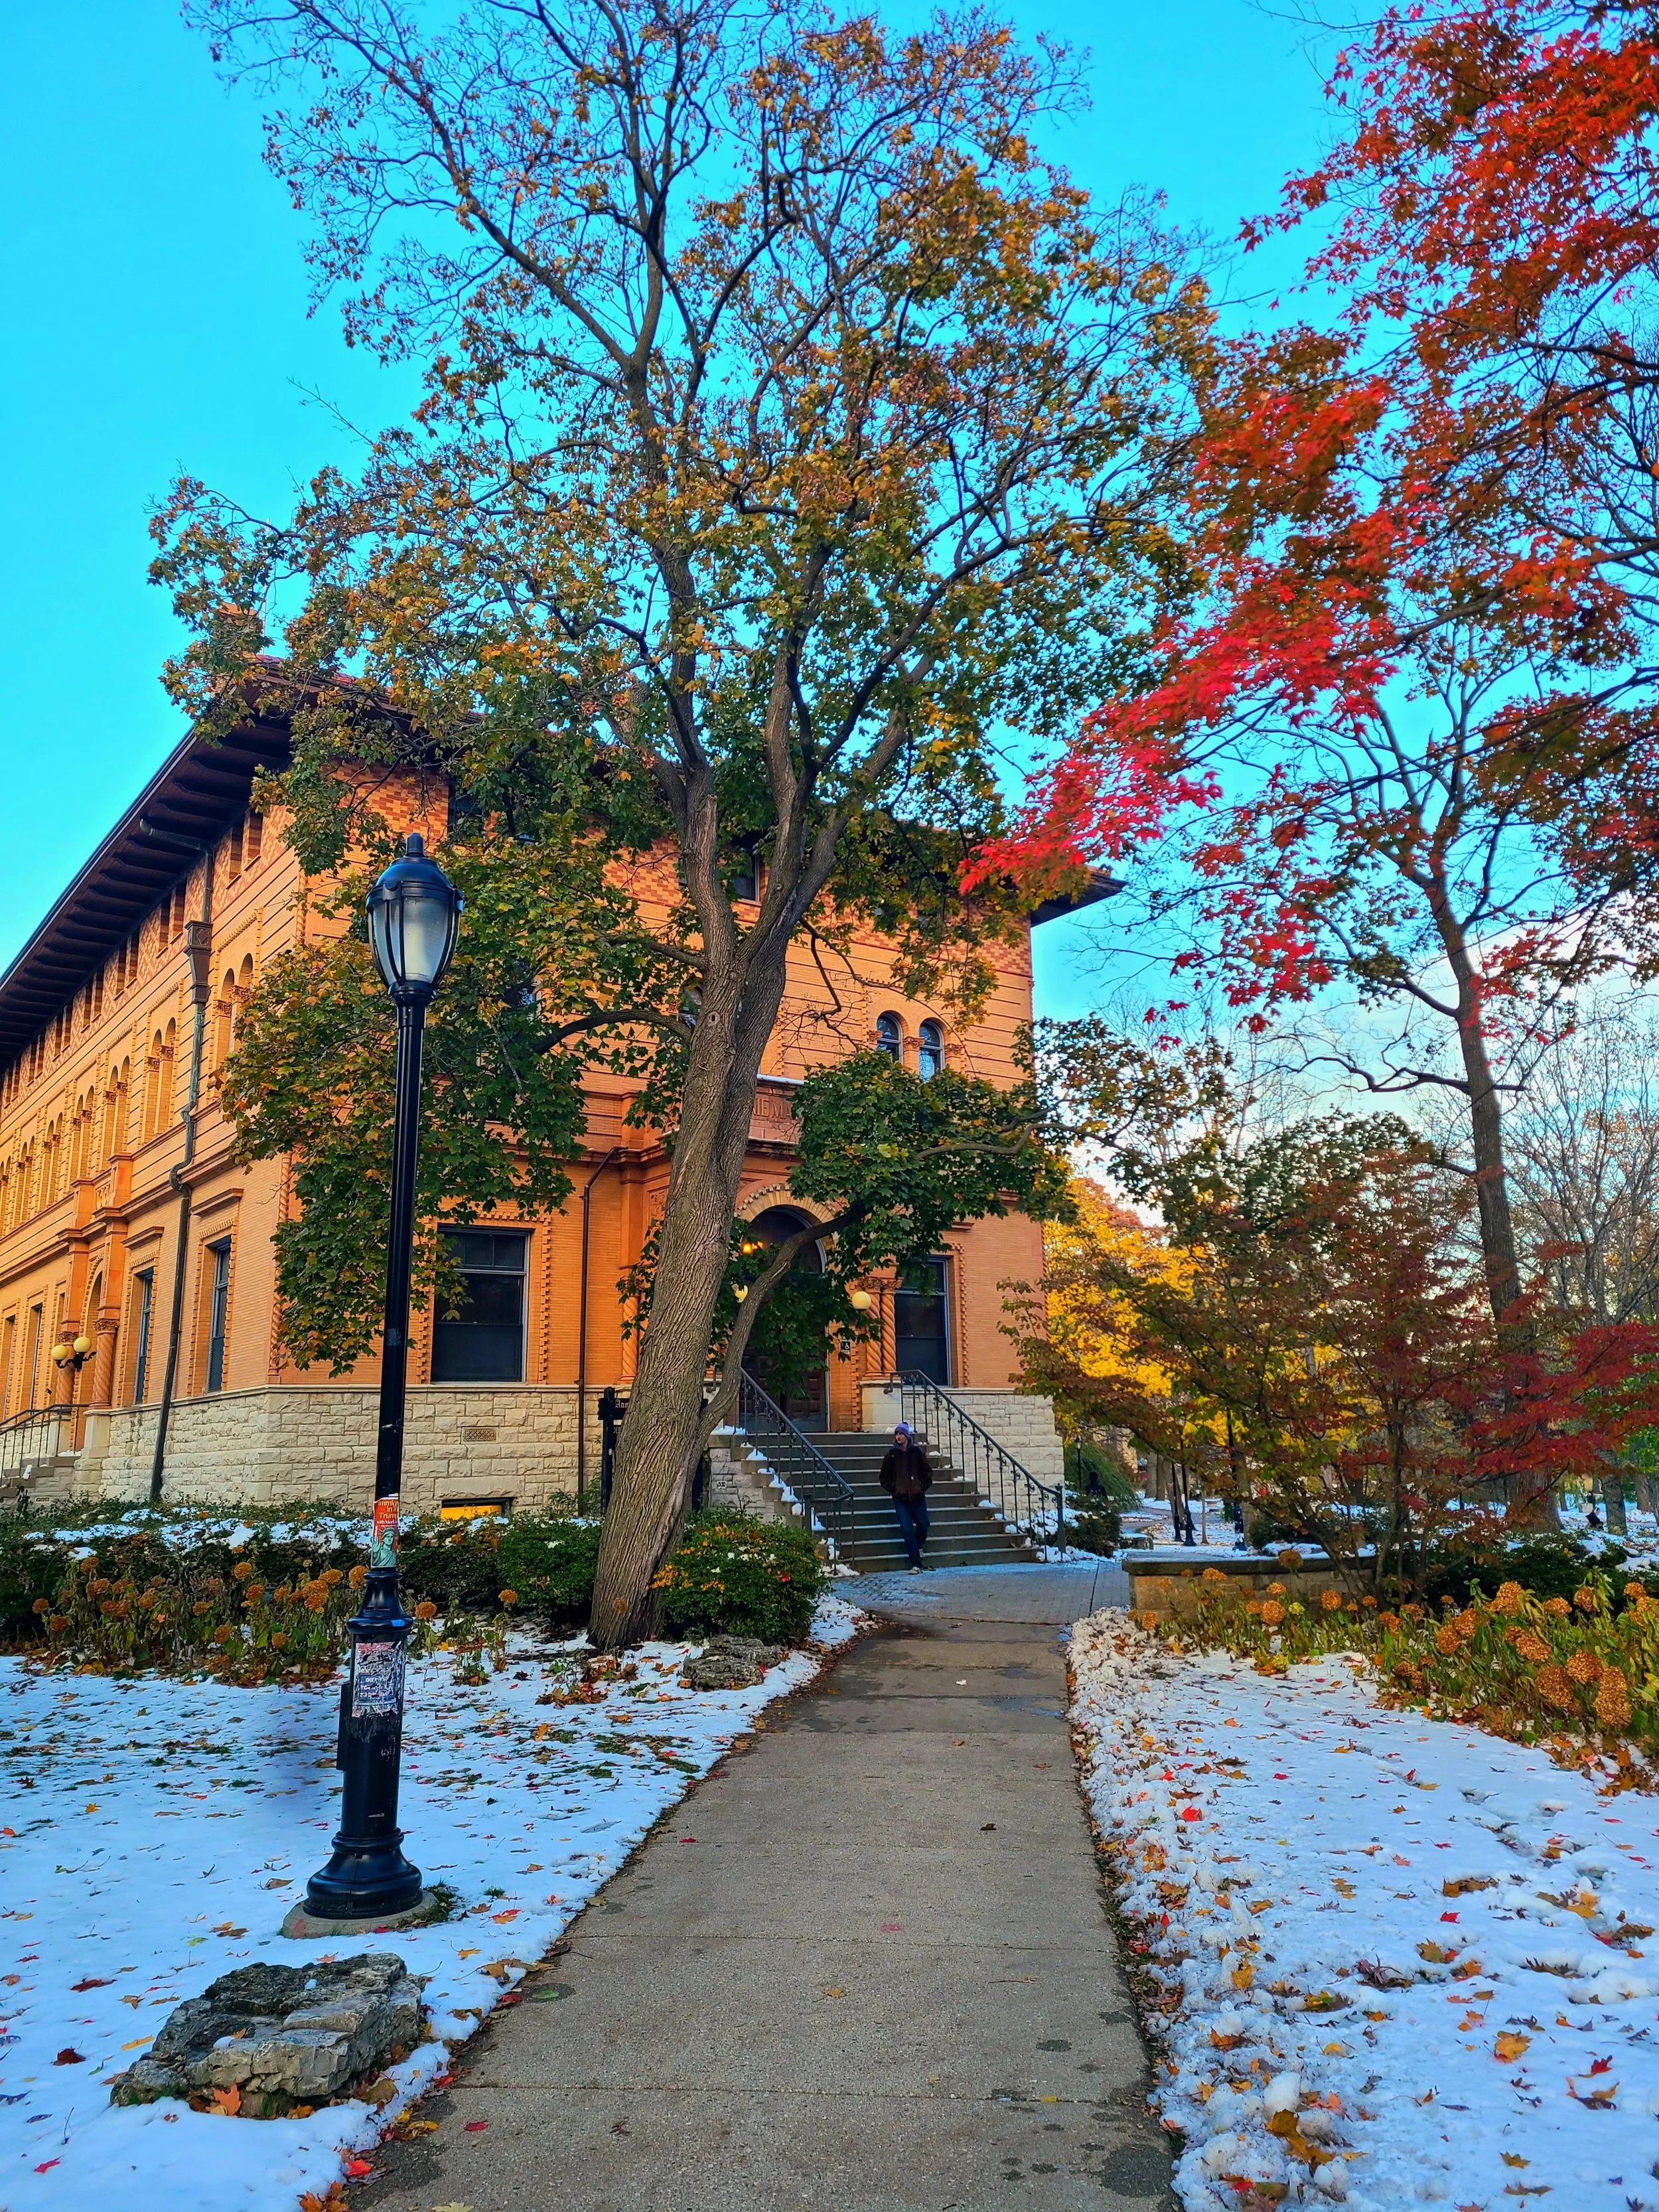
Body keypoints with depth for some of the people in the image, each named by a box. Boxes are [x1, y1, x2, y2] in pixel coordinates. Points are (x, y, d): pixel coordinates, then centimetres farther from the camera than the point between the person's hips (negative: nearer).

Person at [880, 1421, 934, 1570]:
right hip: (900, 1499, -1)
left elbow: (928, 1472, 8)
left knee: (923, 1526, 7)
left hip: (917, 1497, 1)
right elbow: (884, 1478, 7)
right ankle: (916, 1564, -3)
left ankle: (917, 1546, 41)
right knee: (906, 1529, -9)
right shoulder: (891, 1454, 2)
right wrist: (893, 1490, -4)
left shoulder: (917, 1452, 1)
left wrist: (923, 1487, -2)